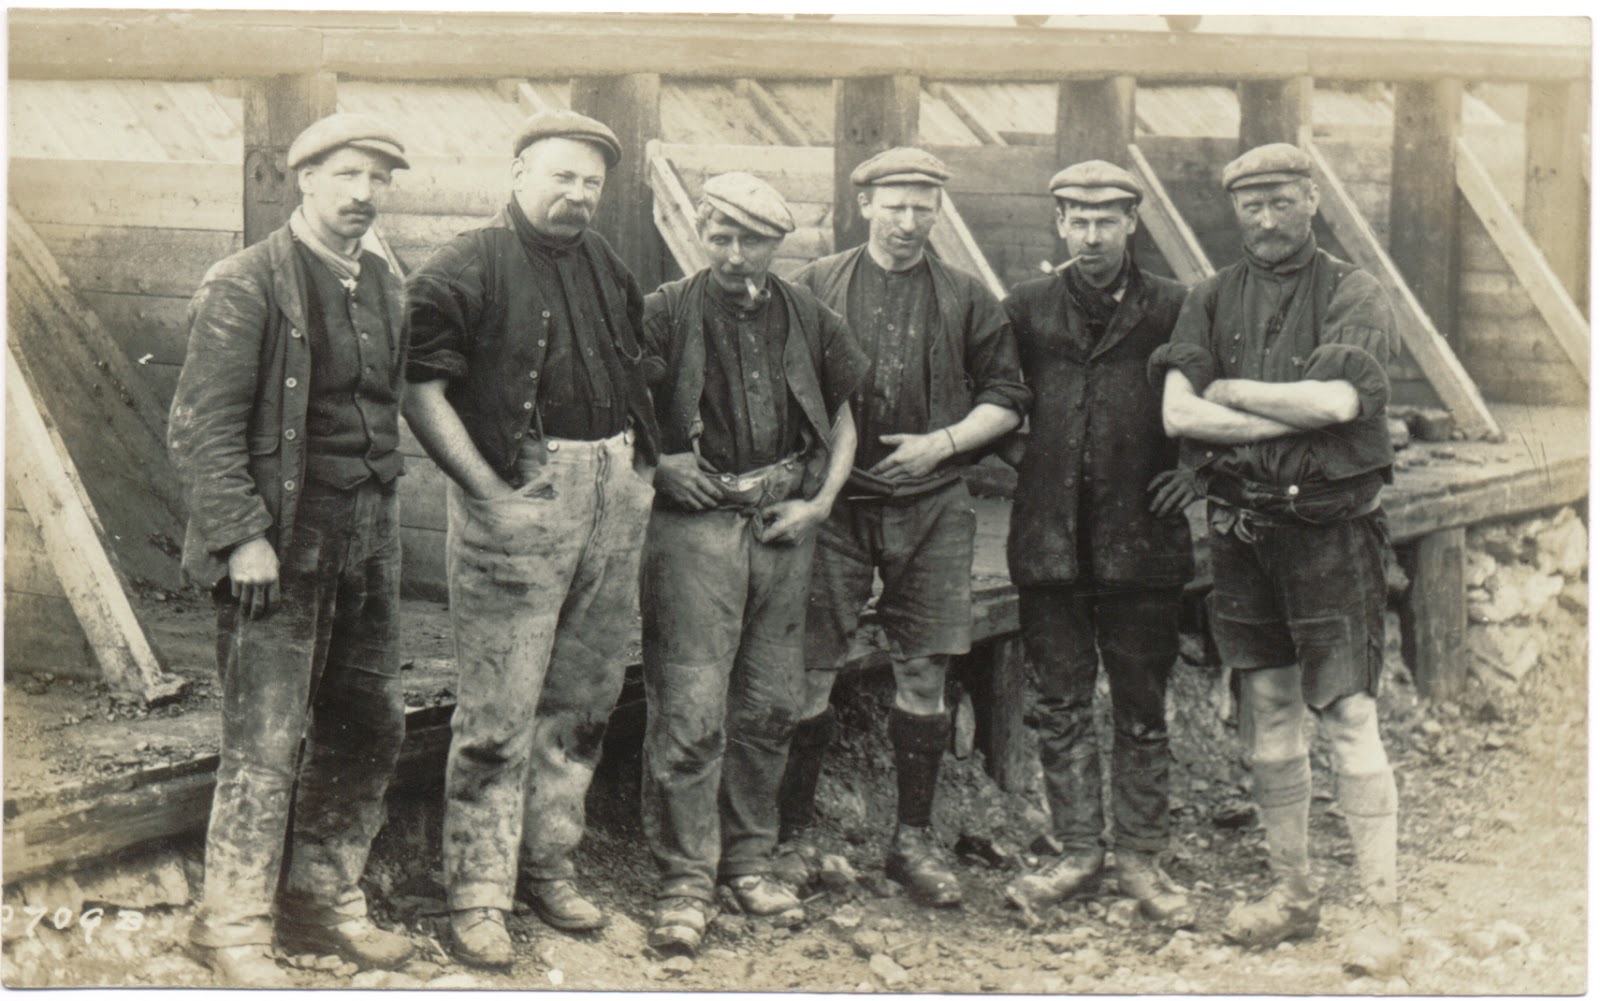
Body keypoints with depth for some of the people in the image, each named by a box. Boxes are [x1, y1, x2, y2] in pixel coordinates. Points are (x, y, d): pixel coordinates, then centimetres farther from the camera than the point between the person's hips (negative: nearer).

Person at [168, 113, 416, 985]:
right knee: (265, 742, -5)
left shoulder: (385, 289, 13)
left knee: (370, 727, 11)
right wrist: (241, 536, -18)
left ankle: (323, 901, 25)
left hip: (368, 536, 7)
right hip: (280, 542, -7)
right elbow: (203, 425, -13)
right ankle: (232, 927, 7)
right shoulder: (247, 285, -9)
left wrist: (383, 508, 10)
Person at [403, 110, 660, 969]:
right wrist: (489, 493, -15)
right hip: (518, 492, -7)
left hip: (615, 501, 7)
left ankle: (549, 866, 25)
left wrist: (642, 463, 12)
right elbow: (421, 391, -10)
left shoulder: (607, 269, 17)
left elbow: (638, 375, 26)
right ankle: (479, 894, 3)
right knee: (498, 710, -5)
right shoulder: (467, 267, -5)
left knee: (582, 699, 12)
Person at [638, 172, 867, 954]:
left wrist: (819, 503, 6)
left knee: (770, 703, 9)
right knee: (690, 706, -7)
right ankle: (685, 879, 1)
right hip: (697, 525, -4)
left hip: (784, 528, 4)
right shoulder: (666, 315, -2)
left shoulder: (807, 320, 10)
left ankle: (749, 859, 23)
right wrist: (659, 463, -9)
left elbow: (842, 422, 19)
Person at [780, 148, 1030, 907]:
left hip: (931, 507, 1)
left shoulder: (967, 301, 9)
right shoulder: (816, 287, 6)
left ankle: (914, 838, 15)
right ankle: (790, 832, 11)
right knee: (808, 671, -1)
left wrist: (944, 441, -5)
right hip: (834, 502, -1)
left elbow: (1006, 399, 10)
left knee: (923, 673, 4)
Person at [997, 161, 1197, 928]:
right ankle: (1077, 855, 18)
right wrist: (1007, 456, 6)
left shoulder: (1174, 310, 1)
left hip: (1142, 541, -2)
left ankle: (1139, 859, 16)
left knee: (1142, 709, 6)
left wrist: (1196, 468, 1)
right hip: (1049, 539, 2)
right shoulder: (1026, 310, 7)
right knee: (1061, 706, 7)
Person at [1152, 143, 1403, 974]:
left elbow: (1337, 400, -17)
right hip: (1242, 525, 4)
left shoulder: (1352, 294, -1)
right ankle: (1291, 891, 21)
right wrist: (1294, 415, -10)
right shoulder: (1212, 300, 10)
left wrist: (1231, 391, -6)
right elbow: (1177, 412, -4)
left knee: (1349, 716, -6)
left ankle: (1381, 906, 2)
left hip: (1332, 525, -4)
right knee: (1268, 713, 11)